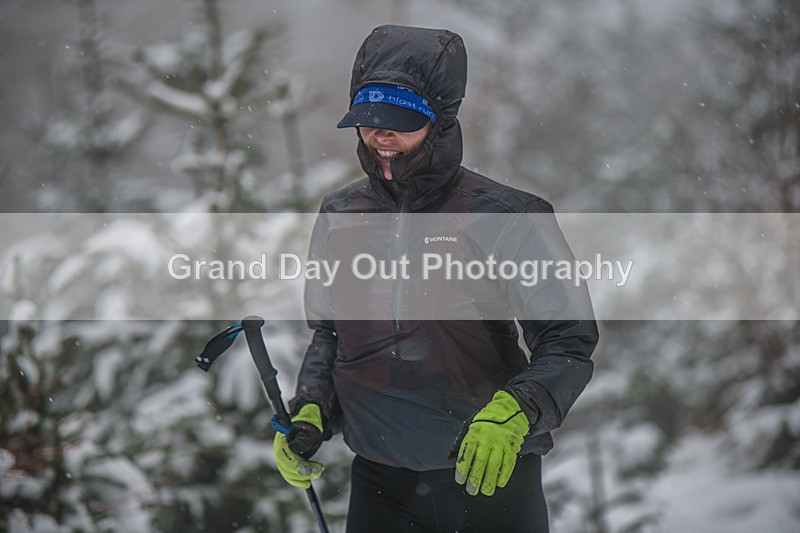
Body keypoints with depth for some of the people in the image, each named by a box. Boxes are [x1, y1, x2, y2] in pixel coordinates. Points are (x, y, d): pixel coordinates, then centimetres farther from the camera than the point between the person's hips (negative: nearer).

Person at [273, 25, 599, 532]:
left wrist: (514, 411, -27)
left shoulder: (501, 216, -9)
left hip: (491, 477, -3)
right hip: (381, 485, 3)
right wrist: (310, 413, 3)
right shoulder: (339, 218, 5)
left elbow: (569, 342, -10)